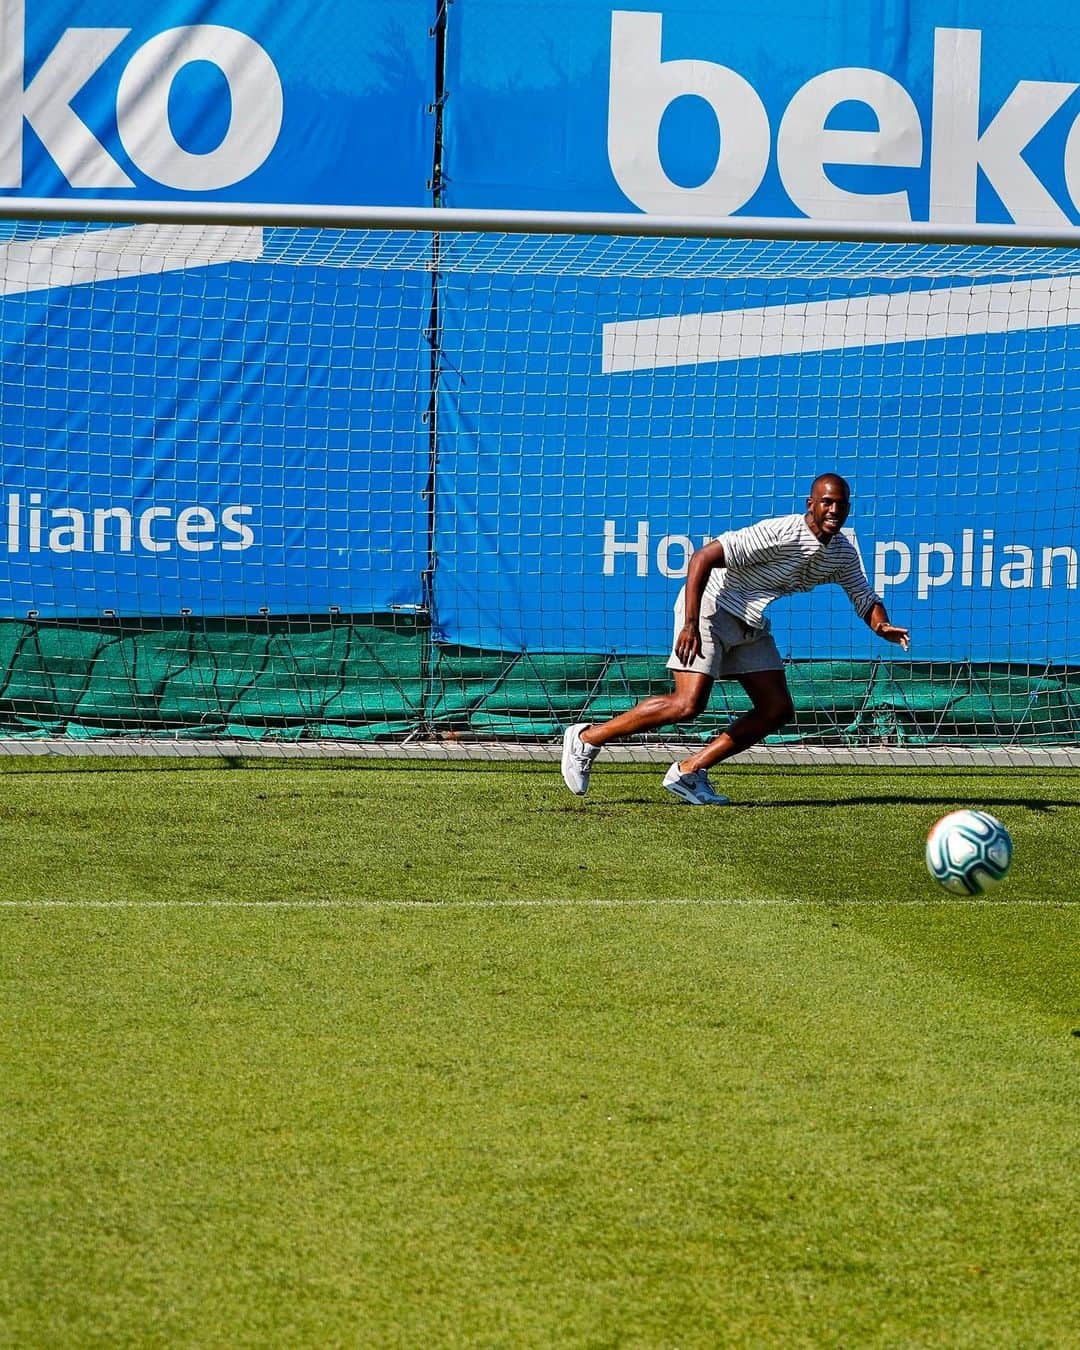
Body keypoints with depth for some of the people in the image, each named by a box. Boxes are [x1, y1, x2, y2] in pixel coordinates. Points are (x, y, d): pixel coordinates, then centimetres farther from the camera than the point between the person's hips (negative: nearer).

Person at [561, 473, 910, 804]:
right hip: (711, 607, -8)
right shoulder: (780, 534, -25)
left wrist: (882, 626, -14)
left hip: (751, 626, 8)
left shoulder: (842, 552, -1)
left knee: (777, 710, -1)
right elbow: (702, 557, -26)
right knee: (688, 703, -21)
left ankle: (689, 771, 3)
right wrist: (690, 625, -32)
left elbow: (865, 598, 12)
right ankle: (586, 739, -9)